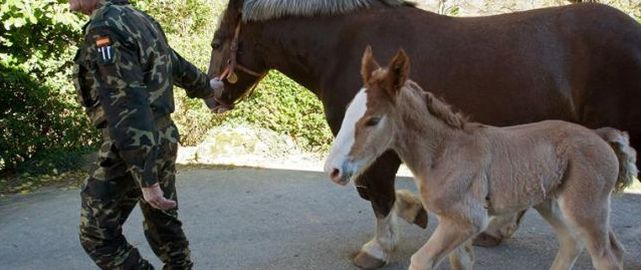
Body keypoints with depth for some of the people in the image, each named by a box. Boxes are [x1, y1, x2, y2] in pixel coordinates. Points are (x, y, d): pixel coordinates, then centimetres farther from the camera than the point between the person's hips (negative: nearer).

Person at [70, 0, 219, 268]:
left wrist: (147, 178, -27)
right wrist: (207, 89, 44)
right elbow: (180, 68, 24)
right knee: (163, 222, 19)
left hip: (133, 145, -9)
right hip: (164, 136, 9)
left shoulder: (104, 28, -18)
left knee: (98, 234, 3)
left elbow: (127, 108, -25)